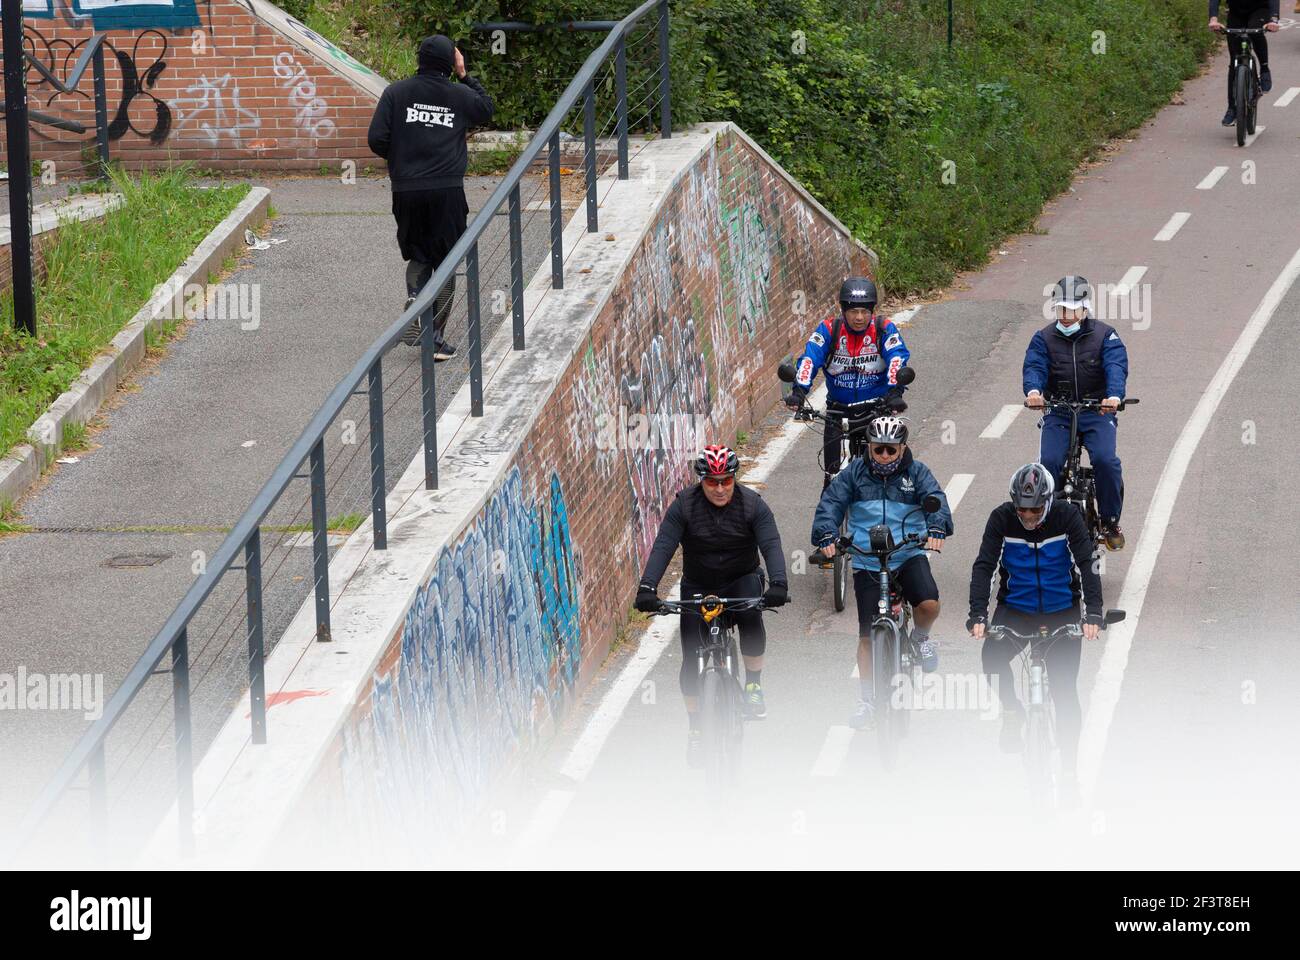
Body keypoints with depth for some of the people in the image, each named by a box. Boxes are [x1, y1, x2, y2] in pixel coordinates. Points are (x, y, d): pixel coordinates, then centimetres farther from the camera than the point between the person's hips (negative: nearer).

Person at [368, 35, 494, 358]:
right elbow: (486, 108, 24)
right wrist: (465, 76, 24)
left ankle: (415, 298, -11)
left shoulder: (396, 93, 1)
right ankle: (436, 337, 4)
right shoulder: (460, 96, 2)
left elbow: (377, 140, -4)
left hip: (406, 190, 1)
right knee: (446, 264, 7)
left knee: (418, 257, 19)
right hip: (447, 192, -1)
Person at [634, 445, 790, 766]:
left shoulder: (752, 505, -15)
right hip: (698, 588, 1)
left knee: (751, 617, -34)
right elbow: (663, 547, -22)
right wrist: (647, 588, -37)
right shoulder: (684, 506, -15)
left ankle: (753, 684, -13)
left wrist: (779, 584, -43)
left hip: (741, 581, -1)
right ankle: (695, 727, 10)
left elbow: (771, 546, -25)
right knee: (692, 658, -7)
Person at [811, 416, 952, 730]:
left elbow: (935, 499, -14)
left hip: (909, 556, -1)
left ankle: (921, 637, 9)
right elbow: (832, 501, -9)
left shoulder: (916, 472, 1)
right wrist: (825, 535, -28)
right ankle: (867, 699, 13)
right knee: (868, 634, 0)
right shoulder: (854, 473, 1)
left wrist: (936, 528, -35)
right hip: (867, 563, 1)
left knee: (929, 604, -27)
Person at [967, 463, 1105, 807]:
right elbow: (984, 566, -19)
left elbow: (1088, 564, -20)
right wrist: (978, 615, -32)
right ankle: (1012, 712, -4)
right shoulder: (1002, 518, -14)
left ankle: (1069, 771, 3)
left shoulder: (1067, 517, -16)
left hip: (1062, 612, -1)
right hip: (1015, 608, 1)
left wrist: (1093, 613, -33)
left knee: (1065, 689, -6)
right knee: (992, 653, -30)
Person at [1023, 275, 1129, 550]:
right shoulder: (1044, 339, 6)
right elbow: (1034, 366, -11)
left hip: (1097, 411, -1)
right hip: (1057, 412, 1)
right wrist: (1033, 391, -35)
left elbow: (1116, 366, -15)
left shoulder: (1105, 335, 1)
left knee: (1105, 460, -24)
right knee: (1049, 463, -22)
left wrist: (1114, 396, -37)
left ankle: (1110, 522, -5)